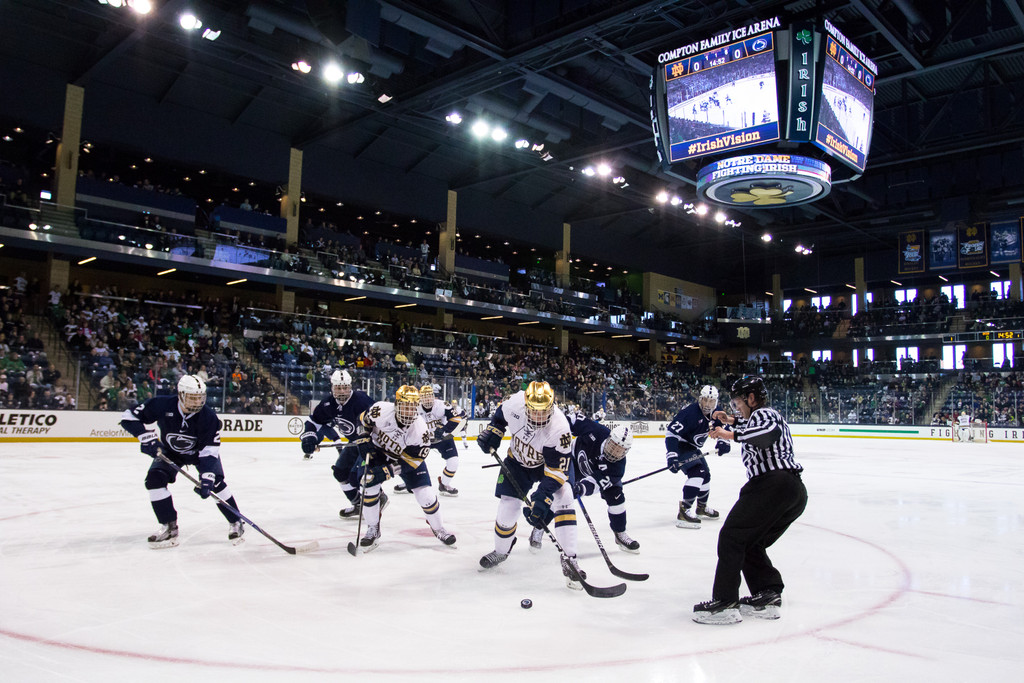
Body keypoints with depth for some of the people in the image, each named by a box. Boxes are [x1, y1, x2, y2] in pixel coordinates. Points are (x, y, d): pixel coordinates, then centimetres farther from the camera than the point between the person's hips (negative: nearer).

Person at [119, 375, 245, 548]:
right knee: (155, 478, -19)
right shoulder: (162, 405, -29)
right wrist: (147, 437, -33)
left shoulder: (209, 417, -31)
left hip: (200, 451, -2)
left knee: (215, 482, -19)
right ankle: (169, 527, -7)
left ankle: (235, 523, -2)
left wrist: (205, 479, -40)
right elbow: (129, 416, -21)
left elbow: (209, 451, -30)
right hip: (170, 451, 2)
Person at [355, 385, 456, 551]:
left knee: (425, 494, -7)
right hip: (379, 451, 1)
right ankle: (373, 530, 3)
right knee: (369, 485, -16)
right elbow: (365, 419, -6)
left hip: (407, 456, -1)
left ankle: (438, 528, 19)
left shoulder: (420, 429, -33)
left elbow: (413, 460, -28)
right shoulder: (381, 410, -31)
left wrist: (387, 471, -33)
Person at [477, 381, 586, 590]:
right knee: (507, 507, -1)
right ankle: (501, 551, 28)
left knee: (562, 498, -24)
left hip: (550, 462, -3)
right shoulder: (516, 402, -28)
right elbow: (501, 412, 0)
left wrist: (542, 498, -42)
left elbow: (557, 469, -35)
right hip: (517, 461, 3)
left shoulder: (559, 428, -37)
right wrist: (492, 432, -10)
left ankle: (569, 559, -14)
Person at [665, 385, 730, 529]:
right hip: (679, 446, -9)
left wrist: (723, 442, -10)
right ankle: (683, 512, -25)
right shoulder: (690, 413, -30)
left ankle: (702, 507, 40)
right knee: (697, 473, -24)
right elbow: (671, 434, -34)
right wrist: (672, 457, -41)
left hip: (693, 448, 9)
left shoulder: (714, 413, -4)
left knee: (706, 474, 19)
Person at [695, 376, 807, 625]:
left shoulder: (763, 413, -2)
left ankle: (725, 603, -12)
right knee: (751, 543, 18)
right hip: (796, 492, 10)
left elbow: (771, 431, -26)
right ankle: (768, 596, 11)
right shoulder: (773, 415, 28)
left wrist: (732, 435, -24)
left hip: (773, 484, -10)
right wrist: (733, 421, 42)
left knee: (732, 536, -8)